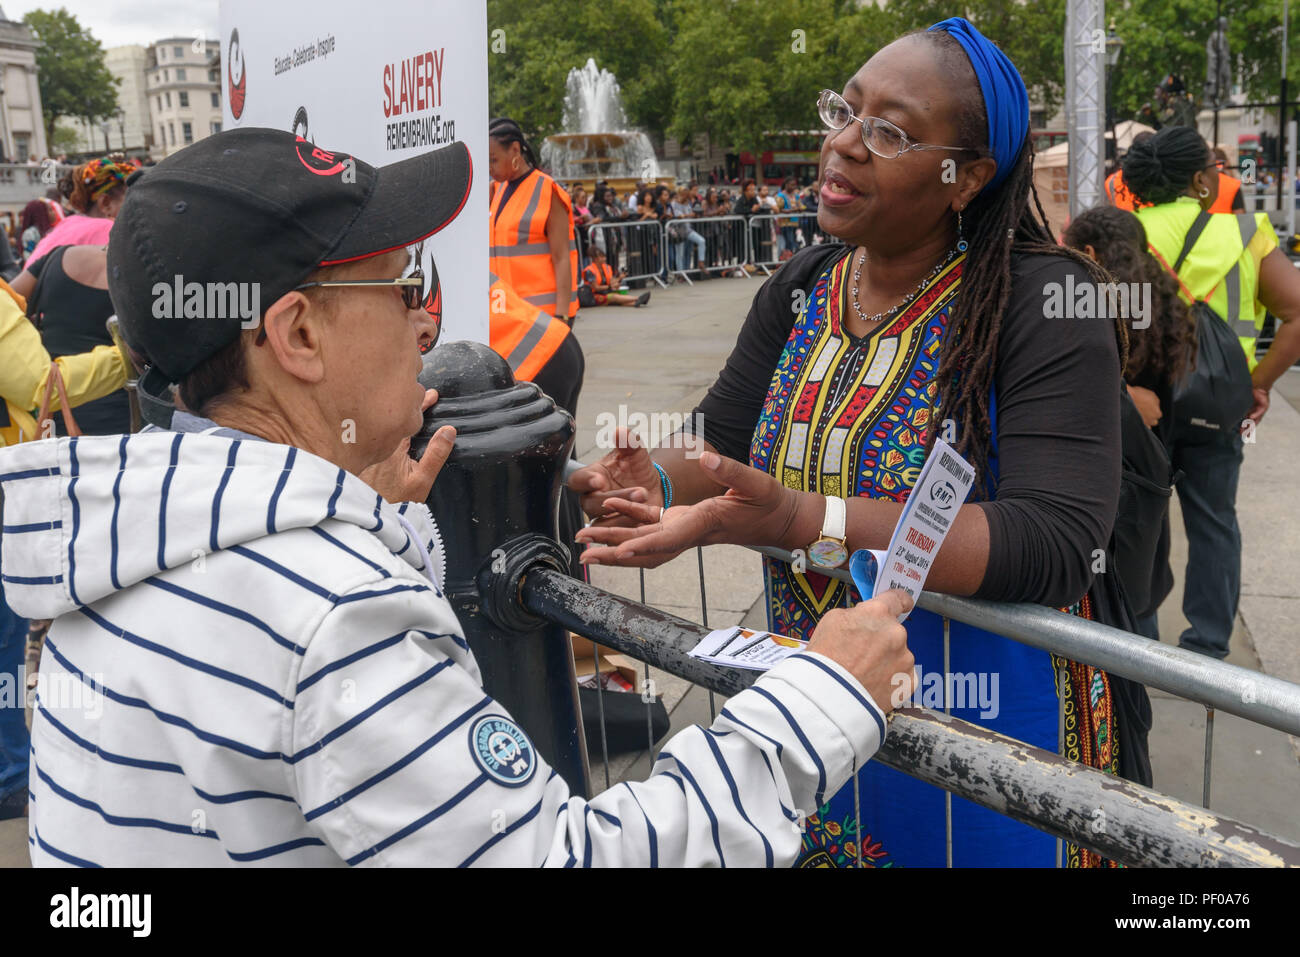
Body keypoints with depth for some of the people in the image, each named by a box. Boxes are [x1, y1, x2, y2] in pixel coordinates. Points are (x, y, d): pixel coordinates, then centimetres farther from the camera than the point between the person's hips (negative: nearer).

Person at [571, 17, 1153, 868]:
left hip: (990, 738, -5)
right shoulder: (802, 292, 1)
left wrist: (801, 521, -39)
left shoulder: (1042, 303, -18)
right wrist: (660, 479, -20)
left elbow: (1057, 543, -29)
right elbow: (718, 439, 6)